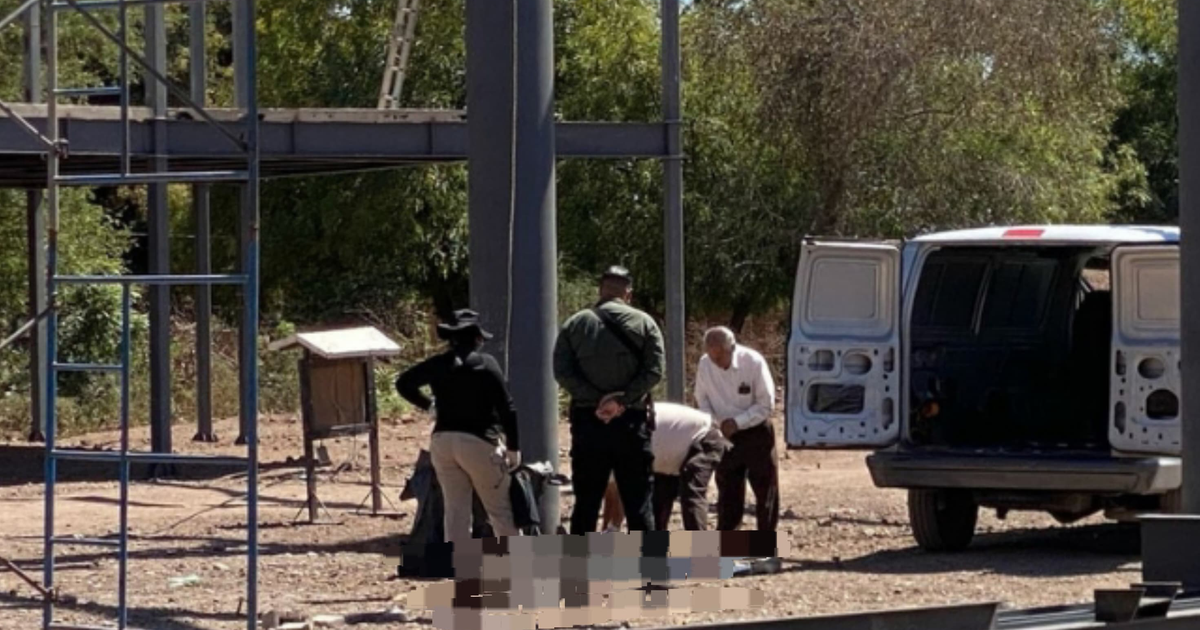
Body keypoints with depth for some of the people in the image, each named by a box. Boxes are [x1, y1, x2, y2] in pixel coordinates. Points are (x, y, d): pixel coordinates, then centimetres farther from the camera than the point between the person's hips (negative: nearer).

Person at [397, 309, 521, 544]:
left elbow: (404, 384, 20)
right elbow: (506, 407, -10)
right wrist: (513, 446, -4)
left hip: (443, 441, 5)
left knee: (455, 511, 8)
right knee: (501, 511, 3)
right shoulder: (486, 363, -8)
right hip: (478, 441, -5)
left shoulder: (438, 364, 6)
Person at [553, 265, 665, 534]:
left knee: (586, 504, 6)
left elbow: (562, 372, -3)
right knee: (638, 503, 1)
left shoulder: (575, 324, 8)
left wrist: (595, 400, -9)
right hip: (631, 422, -2)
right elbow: (654, 371, -9)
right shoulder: (643, 323, 2)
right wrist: (622, 399, -13)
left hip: (587, 421, 2)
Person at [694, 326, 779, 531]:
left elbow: (766, 404, -15)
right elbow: (702, 399, 3)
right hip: (725, 435, 3)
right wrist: (713, 423, -16)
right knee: (728, 491, 6)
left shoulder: (754, 362, -21)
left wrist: (737, 422, -23)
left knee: (765, 489, 2)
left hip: (756, 432, -3)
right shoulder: (705, 364, -11)